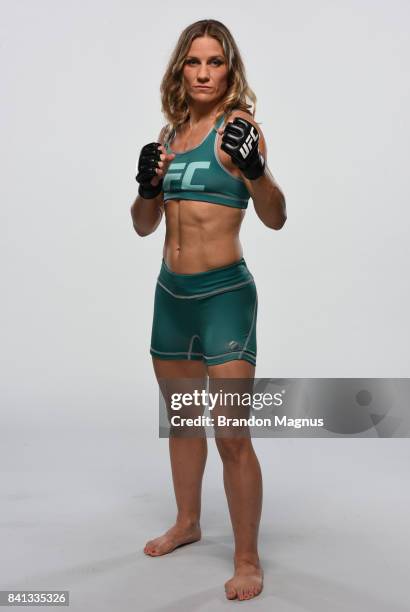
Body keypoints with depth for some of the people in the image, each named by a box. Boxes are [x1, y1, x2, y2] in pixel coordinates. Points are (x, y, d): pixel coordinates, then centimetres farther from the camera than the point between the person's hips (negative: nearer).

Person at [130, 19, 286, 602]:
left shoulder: (237, 123, -7)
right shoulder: (171, 132, 11)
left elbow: (275, 218, -18)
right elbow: (144, 226, 14)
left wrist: (254, 168, -36)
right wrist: (147, 187, -5)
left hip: (223, 293, -7)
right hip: (171, 292, 7)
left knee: (232, 437, -6)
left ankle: (247, 560, 12)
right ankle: (187, 522, 40)